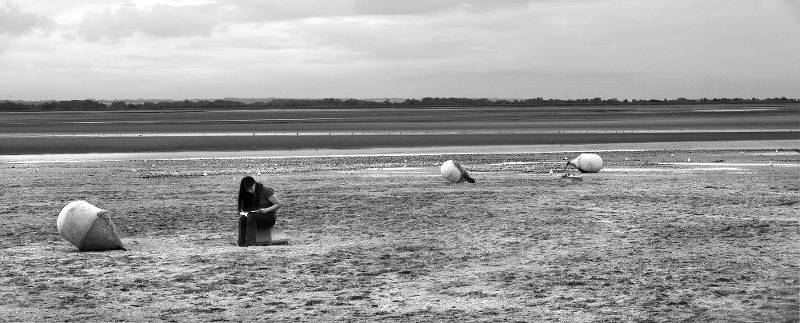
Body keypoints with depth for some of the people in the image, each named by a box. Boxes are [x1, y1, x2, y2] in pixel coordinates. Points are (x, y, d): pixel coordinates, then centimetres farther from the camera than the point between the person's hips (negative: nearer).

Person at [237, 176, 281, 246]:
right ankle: (242, 243, -36)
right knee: (242, 218, -27)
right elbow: (242, 208, 18)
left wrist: (266, 210, -21)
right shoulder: (247, 194, 10)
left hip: (269, 217, -5)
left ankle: (250, 243, -42)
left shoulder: (266, 191, -7)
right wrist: (243, 212, -6)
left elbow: (278, 204, -8)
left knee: (251, 217, -33)